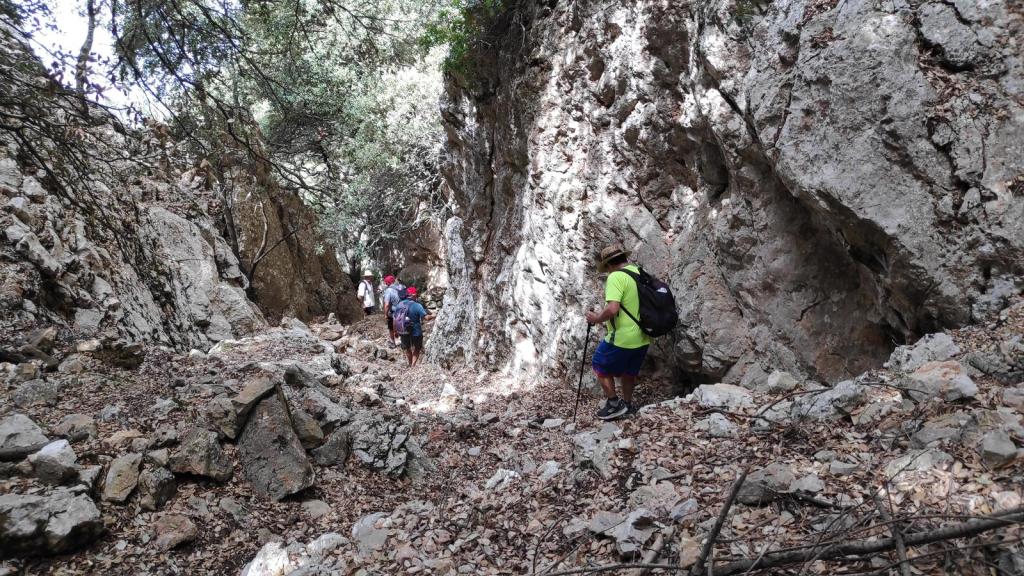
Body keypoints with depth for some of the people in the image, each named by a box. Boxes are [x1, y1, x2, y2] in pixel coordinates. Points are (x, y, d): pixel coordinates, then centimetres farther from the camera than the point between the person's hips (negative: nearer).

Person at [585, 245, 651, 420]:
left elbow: (612, 309, -31)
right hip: (642, 339, 8)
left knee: (600, 366, 14)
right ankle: (627, 403, 40)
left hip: (621, 339, -8)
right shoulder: (640, 273, 5)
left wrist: (597, 318, -14)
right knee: (629, 372, 25)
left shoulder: (616, 277, -20)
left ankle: (614, 403, 16)